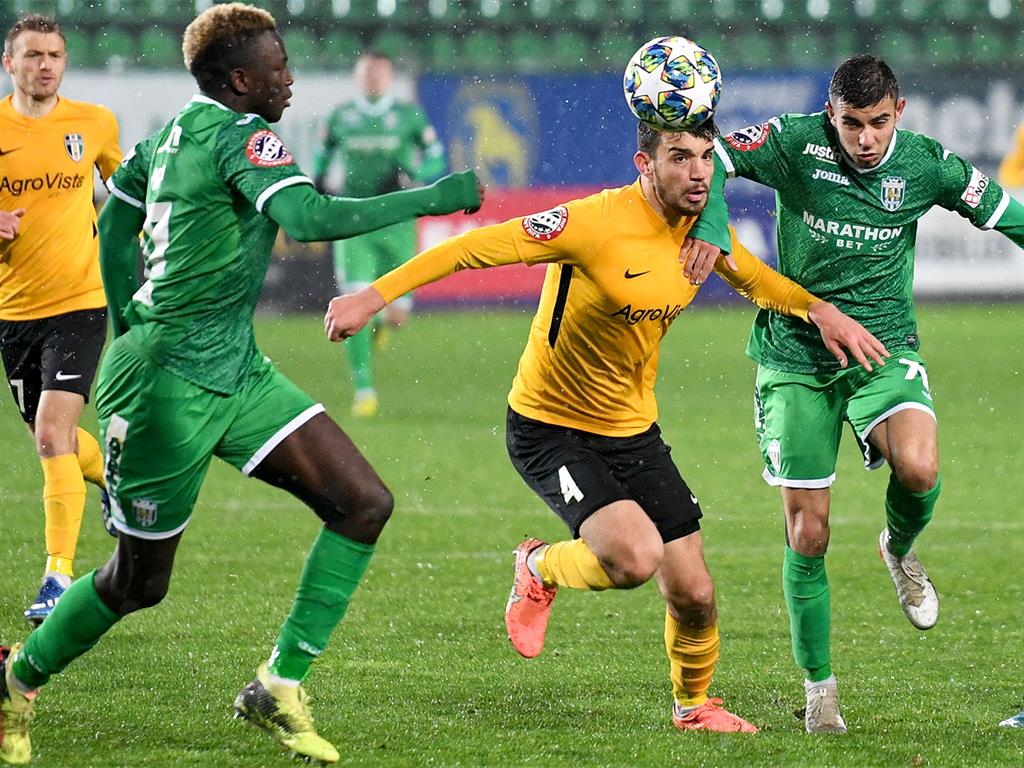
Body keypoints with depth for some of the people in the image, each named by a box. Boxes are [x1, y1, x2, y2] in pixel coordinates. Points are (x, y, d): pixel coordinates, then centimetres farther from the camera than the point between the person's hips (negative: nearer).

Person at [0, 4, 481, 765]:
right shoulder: (242, 135, -17)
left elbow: (115, 222, 22)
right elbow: (311, 218, -32)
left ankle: (279, 689, 3)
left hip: (236, 373, 9)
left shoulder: (172, 133, 10)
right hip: (169, 386, -9)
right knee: (140, 580, 4)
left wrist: (128, 326, 28)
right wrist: (435, 197, -25)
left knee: (364, 503, -1)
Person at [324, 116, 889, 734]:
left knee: (694, 595, 4)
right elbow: (476, 247, -22)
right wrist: (374, 296, -26)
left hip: (634, 430, 6)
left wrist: (818, 308, 0)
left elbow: (756, 280, 19)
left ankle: (693, 704, 35)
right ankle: (541, 567, 6)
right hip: (550, 429, -6)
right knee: (635, 556, -28)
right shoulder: (595, 223, -25)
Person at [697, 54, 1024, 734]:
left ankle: (900, 550, 8)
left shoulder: (927, 163, -6)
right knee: (808, 533, -3)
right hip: (796, 353, -1)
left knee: (918, 469, -29)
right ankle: (819, 689, 15)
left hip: (884, 346, 1)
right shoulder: (795, 142, -12)